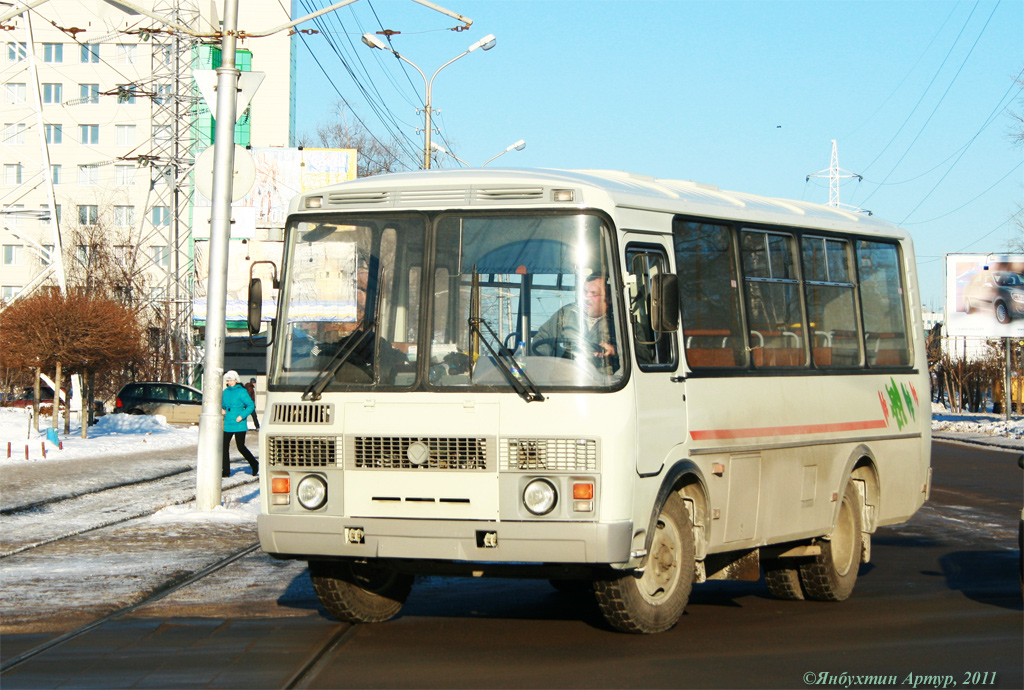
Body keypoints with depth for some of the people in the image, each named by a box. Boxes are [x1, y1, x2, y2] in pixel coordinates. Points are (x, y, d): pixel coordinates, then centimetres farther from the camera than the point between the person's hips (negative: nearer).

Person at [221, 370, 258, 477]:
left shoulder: (241, 392, -8)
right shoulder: (226, 392, 10)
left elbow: (251, 405, -10)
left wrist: (242, 416, -19)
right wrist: (222, 410, 0)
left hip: (239, 424, -6)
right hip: (228, 424, 6)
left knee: (241, 447, -2)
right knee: (224, 446, -2)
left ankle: (254, 465, 20)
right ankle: (225, 471, 3)